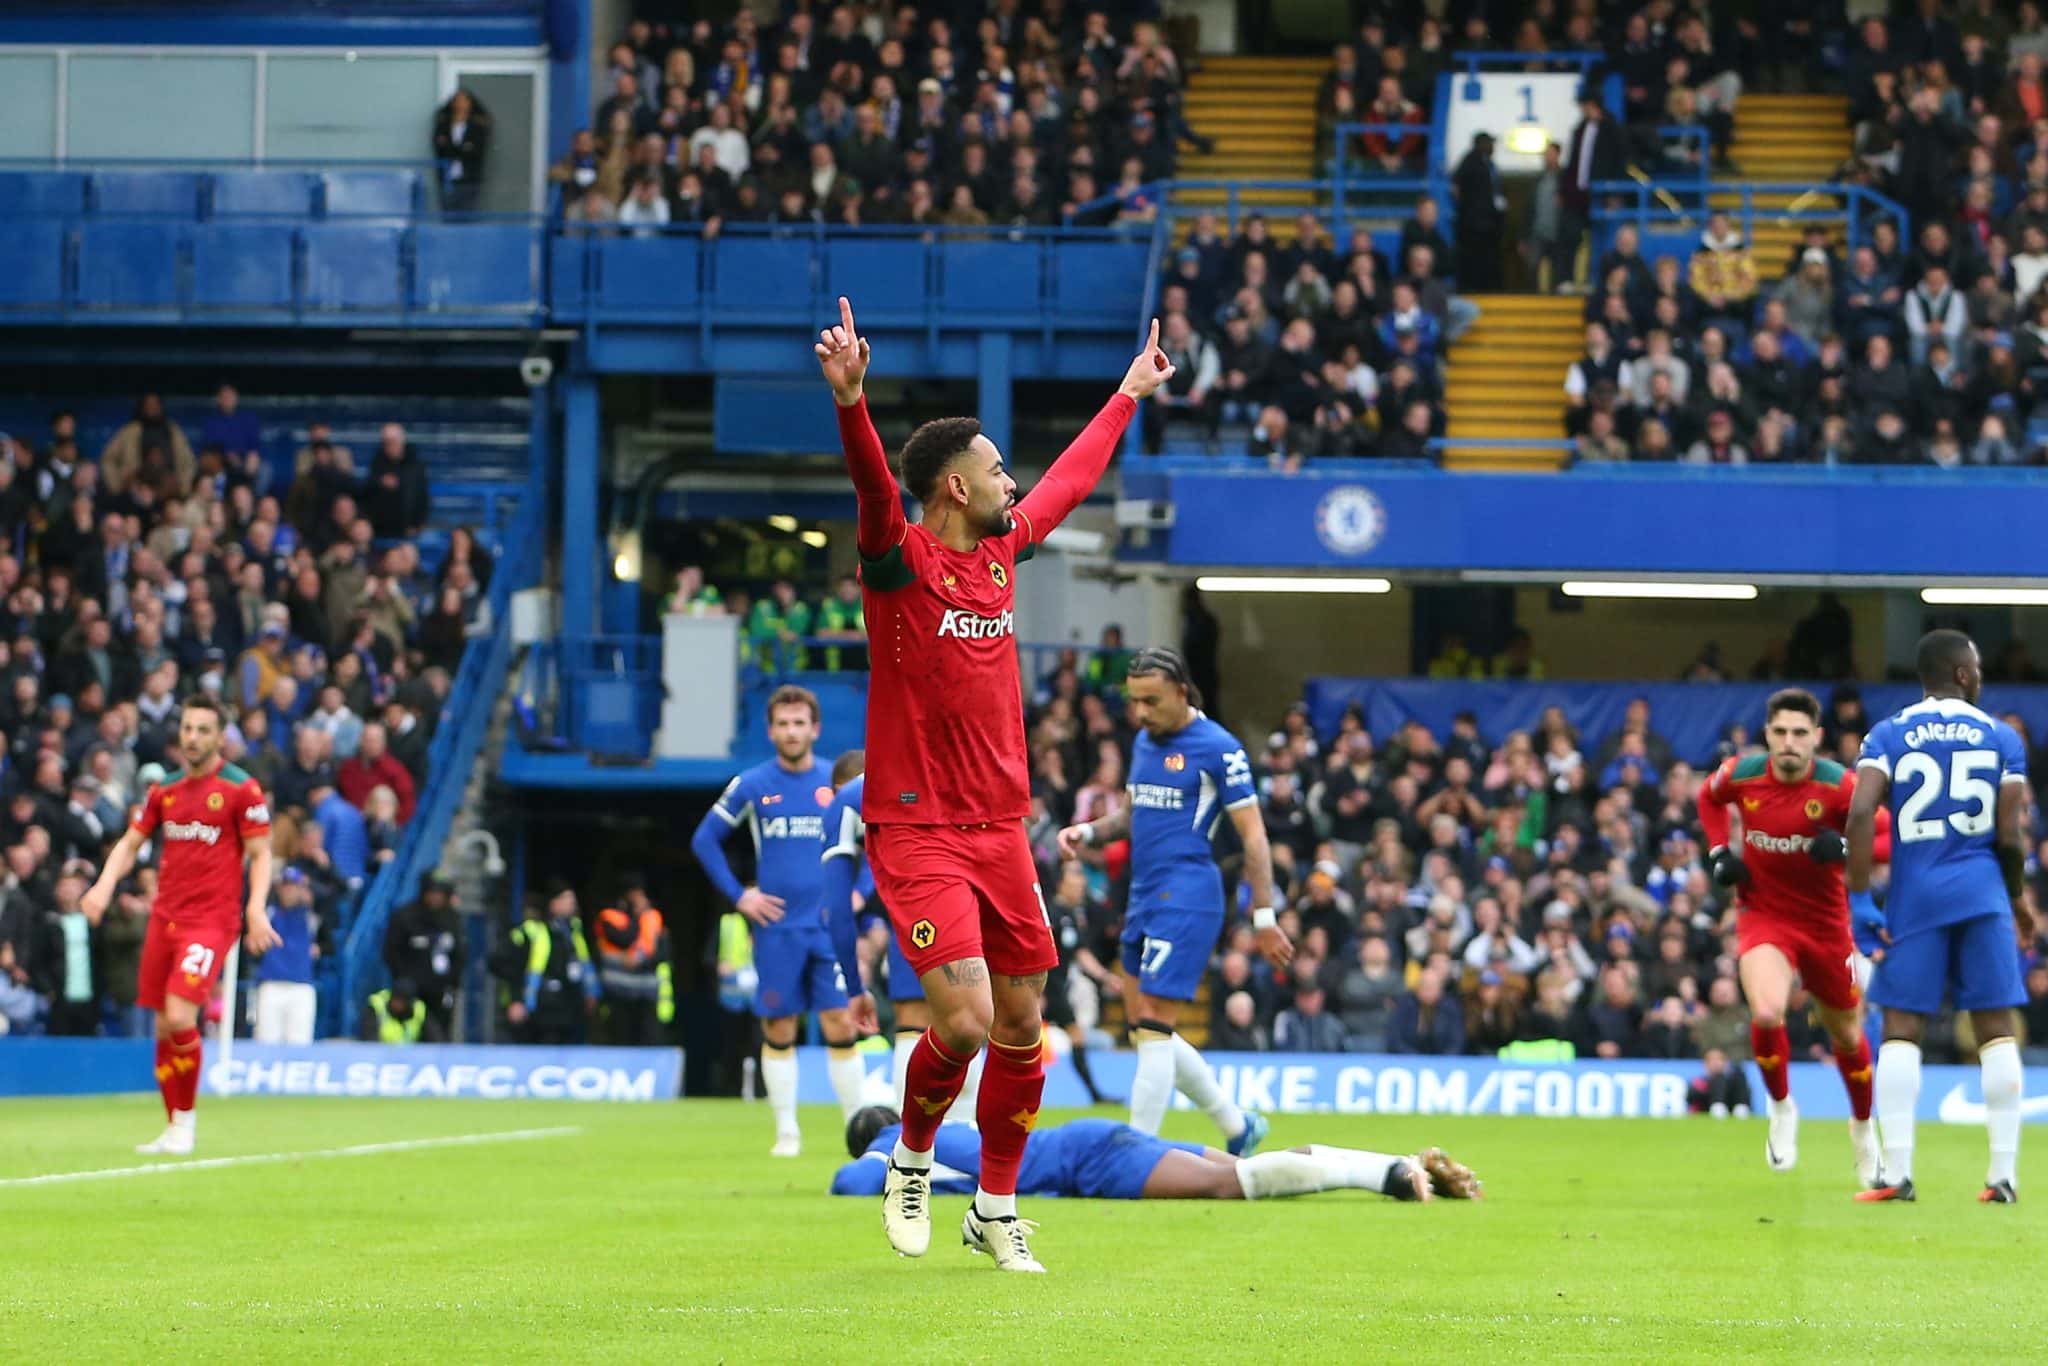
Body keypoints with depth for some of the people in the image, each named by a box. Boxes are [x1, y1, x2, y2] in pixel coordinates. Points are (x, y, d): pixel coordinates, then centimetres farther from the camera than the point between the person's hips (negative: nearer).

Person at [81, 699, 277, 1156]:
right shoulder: (165, 790, 12)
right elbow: (130, 843, 15)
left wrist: (256, 908, -16)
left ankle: (186, 1122, -3)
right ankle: (174, 1127, 16)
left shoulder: (241, 788, -3)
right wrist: (105, 884, -3)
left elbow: (260, 855, -3)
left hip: (213, 918, -6)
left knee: (180, 1017, -18)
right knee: (163, 1027, 5)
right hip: (165, 917, 6)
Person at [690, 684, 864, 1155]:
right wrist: (738, 895, 2)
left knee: (840, 1024, -6)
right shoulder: (751, 785, 2)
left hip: (830, 925, 0)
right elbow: (704, 840, 10)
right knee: (778, 1029, 2)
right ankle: (787, 1130, 10)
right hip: (777, 928, 0)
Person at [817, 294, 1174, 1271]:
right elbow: (874, 486, -29)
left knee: (1021, 1026, 7)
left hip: (1000, 824, 7)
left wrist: (1129, 394, 40)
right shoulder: (900, 558, -9)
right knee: (965, 1022, -16)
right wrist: (850, 402, -49)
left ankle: (996, 1209, 22)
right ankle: (911, 1163, 12)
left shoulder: (1003, 549, 11)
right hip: (917, 830, -7)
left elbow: (1070, 478, 29)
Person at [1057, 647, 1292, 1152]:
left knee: (1153, 1028, -12)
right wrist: (1088, 833, 5)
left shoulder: (1218, 748, -9)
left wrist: (1263, 917, -13)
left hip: (1186, 898, -9)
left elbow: (1252, 834, -9)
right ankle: (1237, 1126, 22)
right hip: (1144, 898, 9)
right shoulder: (1144, 742, 14)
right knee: (1145, 1031, 10)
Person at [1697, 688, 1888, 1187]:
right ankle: (1782, 1110, 1)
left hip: (1826, 922, 0)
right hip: (1763, 916, 0)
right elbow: (1709, 797, 14)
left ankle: (1863, 1128, 44)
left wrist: (1846, 849, -33)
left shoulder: (1838, 785, -18)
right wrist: (1719, 852, 1)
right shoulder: (1741, 774, -10)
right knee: (1767, 1014, -27)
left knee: (1847, 1037, 15)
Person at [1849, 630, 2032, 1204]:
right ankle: (2004, 1174, 3)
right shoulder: (2001, 738, 4)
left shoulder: (1889, 736, 3)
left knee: (1901, 1029, 3)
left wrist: (1860, 900, -8)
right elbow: (2010, 835, -1)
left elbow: (1861, 813, -11)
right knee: (1997, 1031, 5)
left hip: (1915, 897, 0)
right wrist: (2017, 900, 16)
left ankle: (1897, 1173, -6)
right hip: (1981, 896, 0)